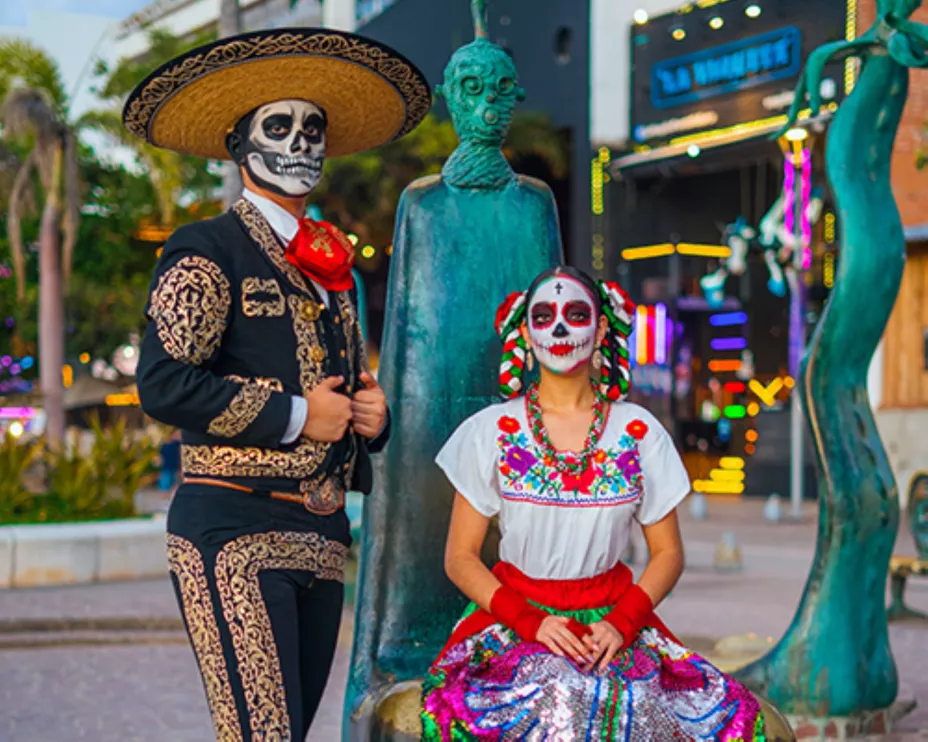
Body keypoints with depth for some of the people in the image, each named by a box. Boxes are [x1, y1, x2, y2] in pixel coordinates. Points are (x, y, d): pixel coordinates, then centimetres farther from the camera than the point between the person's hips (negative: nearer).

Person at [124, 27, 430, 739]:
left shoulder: (332, 265, 20)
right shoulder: (207, 249, -3)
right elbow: (163, 383, -15)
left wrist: (371, 413, 8)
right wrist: (294, 415, -12)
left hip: (321, 536, 8)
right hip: (234, 530, -8)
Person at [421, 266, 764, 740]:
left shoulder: (639, 432, 4)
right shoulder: (492, 432, 1)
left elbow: (667, 553, 7)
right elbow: (460, 557, 1)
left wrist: (622, 622, -11)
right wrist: (528, 621, -15)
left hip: (613, 618, 2)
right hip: (513, 615, -2)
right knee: (552, 698, -36)